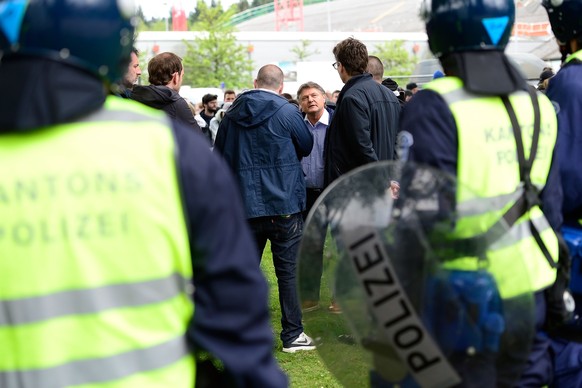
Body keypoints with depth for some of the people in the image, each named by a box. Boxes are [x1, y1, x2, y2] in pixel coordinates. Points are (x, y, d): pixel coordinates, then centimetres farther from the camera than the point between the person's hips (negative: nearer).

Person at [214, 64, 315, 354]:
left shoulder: (232, 114, 5)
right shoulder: (287, 112, -7)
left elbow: (219, 155, 12)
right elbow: (307, 147, 7)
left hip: (244, 204, 4)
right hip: (283, 203, -4)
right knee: (288, 270, 3)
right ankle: (292, 335, 6)